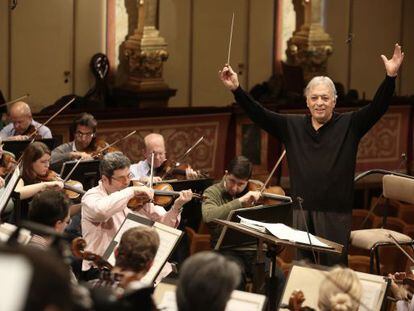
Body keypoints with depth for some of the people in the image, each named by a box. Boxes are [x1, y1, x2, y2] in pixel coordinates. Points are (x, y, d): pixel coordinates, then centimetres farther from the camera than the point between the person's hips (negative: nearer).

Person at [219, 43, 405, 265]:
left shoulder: (349, 125, 2)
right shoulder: (292, 126, 9)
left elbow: (377, 108, -10)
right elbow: (258, 114, 6)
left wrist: (390, 77, -23)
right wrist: (236, 89, -5)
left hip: (335, 214, -3)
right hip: (301, 212, 3)